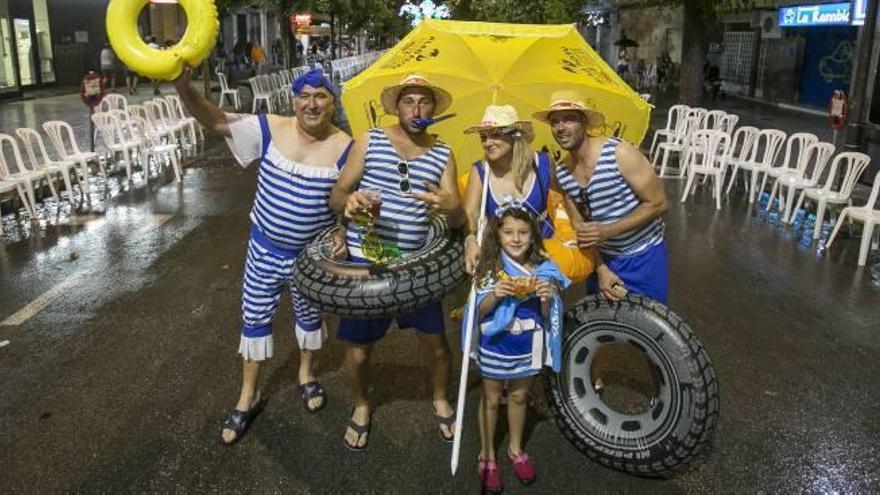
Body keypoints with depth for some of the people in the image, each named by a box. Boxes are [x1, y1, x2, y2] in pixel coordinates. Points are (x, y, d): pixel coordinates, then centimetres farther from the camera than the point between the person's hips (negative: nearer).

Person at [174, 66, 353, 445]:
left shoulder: (345, 148, -14)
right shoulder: (271, 130, -12)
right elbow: (216, 121, -14)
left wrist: (345, 234, -22)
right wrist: (184, 87, -30)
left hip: (312, 253, -1)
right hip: (265, 247, 1)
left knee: (309, 315, 21)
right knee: (254, 317, 11)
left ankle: (306, 375, 49)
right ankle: (248, 396, 30)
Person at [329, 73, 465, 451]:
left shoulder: (443, 155, 4)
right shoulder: (369, 141, -1)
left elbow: (458, 219, -2)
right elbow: (336, 195, -1)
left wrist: (449, 207, -27)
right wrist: (349, 200, -26)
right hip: (365, 263, -1)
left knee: (438, 344, 9)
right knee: (357, 352, 5)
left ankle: (440, 399, 40)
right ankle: (360, 406, 37)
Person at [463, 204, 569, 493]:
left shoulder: (542, 268, -9)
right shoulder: (490, 267, -14)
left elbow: (546, 316, -3)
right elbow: (480, 310, -8)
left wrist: (547, 299, -25)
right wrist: (494, 295, -27)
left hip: (527, 346, 2)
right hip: (495, 345, -2)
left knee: (519, 396, 20)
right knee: (491, 398, 15)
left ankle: (515, 449, 42)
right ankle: (487, 455, 33)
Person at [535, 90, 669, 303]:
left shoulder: (620, 153, -20)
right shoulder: (561, 173, -5)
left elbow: (658, 204, -18)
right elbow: (580, 226, 2)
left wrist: (609, 231, -25)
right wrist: (601, 269, -8)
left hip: (644, 256, -4)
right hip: (603, 258, 5)